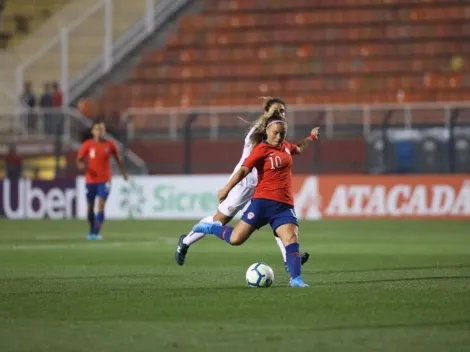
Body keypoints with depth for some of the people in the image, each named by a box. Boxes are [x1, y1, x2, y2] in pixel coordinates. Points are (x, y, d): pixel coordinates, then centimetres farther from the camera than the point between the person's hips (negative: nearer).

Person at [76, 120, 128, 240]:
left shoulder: (110, 145, -1)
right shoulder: (87, 144, -3)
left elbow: (117, 158, 14)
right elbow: (79, 159, -2)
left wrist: (123, 172, 15)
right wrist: (80, 165, -24)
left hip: (105, 180, -1)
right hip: (91, 180, 1)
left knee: (101, 205, -14)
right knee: (90, 207, 8)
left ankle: (96, 232, -16)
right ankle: (91, 231, 26)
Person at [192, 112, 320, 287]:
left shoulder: (285, 146, 15)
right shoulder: (262, 149, -6)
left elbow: (298, 149, 41)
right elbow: (244, 170, -15)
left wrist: (310, 138, 27)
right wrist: (227, 189, -21)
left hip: (284, 206, 5)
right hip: (263, 201, -5)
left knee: (292, 239, -15)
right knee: (236, 239, -5)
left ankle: (296, 279, -16)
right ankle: (209, 228, 21)